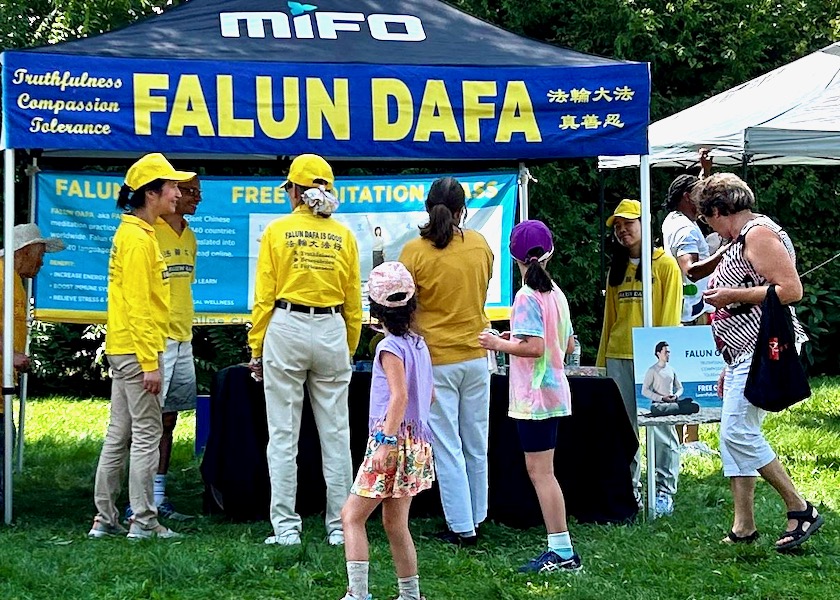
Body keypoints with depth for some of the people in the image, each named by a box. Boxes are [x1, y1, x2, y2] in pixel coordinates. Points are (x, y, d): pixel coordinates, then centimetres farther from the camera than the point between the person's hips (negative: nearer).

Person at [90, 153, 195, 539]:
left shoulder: (135, 233, 16)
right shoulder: (138, 238, -14)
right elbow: (137, 305, -19)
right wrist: (149, 363, -21)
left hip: (122, 348, 10)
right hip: (137, 349, -10)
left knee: (119, 434, 11)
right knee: (147, 433, -5)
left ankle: (104, 519, 15)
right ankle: (143, 521, -3)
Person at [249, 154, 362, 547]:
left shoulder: (277, 231, 0)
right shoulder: (343, 236, 7)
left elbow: (264, 297, -2)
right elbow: (353, 304, 9)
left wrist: (256, 349, 4)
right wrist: (349, 350, 18)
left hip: (285, 329, -2)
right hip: (332, 332, 2)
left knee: (283, 436, 1)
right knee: (335, 436, 7)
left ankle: (286, 528, 0)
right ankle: (340, 527, 9)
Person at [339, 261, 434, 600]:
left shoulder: (390, 347, -12)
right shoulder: (419, 344, 11)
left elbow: (400, 395, -23)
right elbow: (429, 396, 19)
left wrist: (387, 441, -27)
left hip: (394, 440, -8)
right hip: (417, 441, 8)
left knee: (351, 515, -4)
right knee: (395, 524, 15)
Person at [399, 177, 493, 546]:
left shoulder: (415, 251, -14)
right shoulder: (480, 245, 0)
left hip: (435, 359, -4)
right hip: (476, 355, 4)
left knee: (447, 448, 2)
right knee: (476, 445, 15)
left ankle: (462, 529, 3)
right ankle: (476, 518, 24)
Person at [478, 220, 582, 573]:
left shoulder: (527, 297, -15)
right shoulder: (556, 293, 10)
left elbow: (534, 348, -23)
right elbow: (568, 346, 16)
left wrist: (499, 344, -10)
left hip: (534, 395, -9)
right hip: (554, 391, 9)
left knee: (541, 472, -5)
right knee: (541, 471, 13)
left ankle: (562, 550, -5)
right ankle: (560, 550, 14)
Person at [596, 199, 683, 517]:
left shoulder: (665, 265, -1)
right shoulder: (617, 268, 16)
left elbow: (670, 315, -4)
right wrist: (603, 359, 13)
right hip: (618, 357, 6)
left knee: (659, 425, -3)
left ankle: (664, 492, 3)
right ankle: (628, 490, 13)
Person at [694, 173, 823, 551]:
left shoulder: (759, 233, -12)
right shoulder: (740, 240, 21)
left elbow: (791, 290, -22)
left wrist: (731, 296, -16)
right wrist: (731, 368, 25)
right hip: (745, 354, 11)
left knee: (738, 433, -15)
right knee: (733, 436, 8)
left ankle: (800, 510, -9)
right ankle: (744, 527, 11)